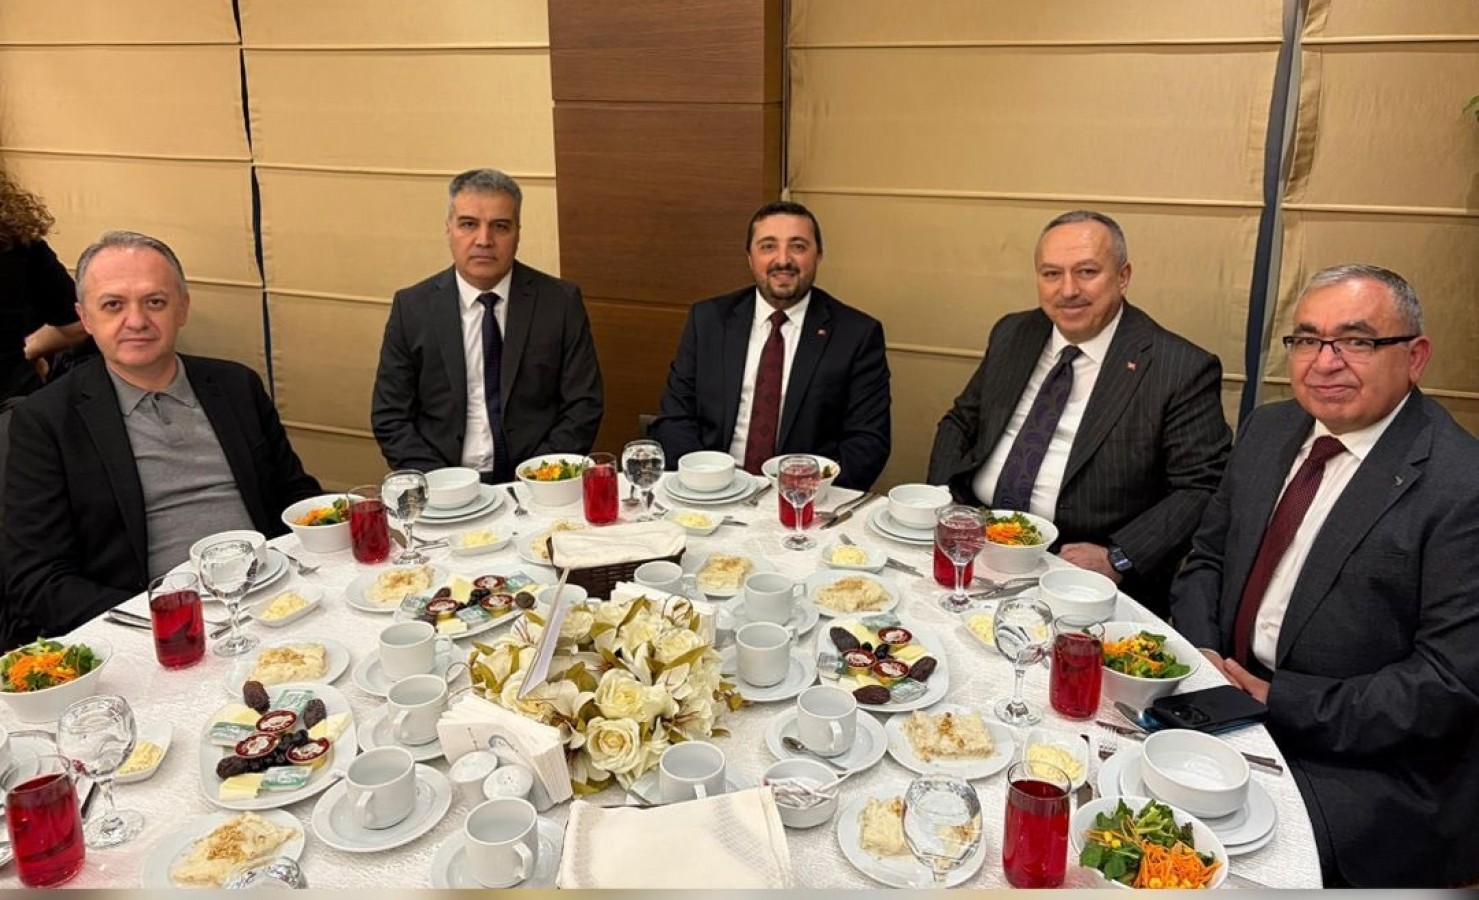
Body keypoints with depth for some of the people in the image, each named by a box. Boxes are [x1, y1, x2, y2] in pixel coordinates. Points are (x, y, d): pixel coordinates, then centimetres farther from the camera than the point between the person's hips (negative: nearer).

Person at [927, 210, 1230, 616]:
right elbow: (960, 422, 19)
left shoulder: (1181, 369, -5)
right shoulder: (1012, 335, 11)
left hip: (1077, 567, -4)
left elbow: (1204, 489, -8)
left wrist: (1118, 559, -19)